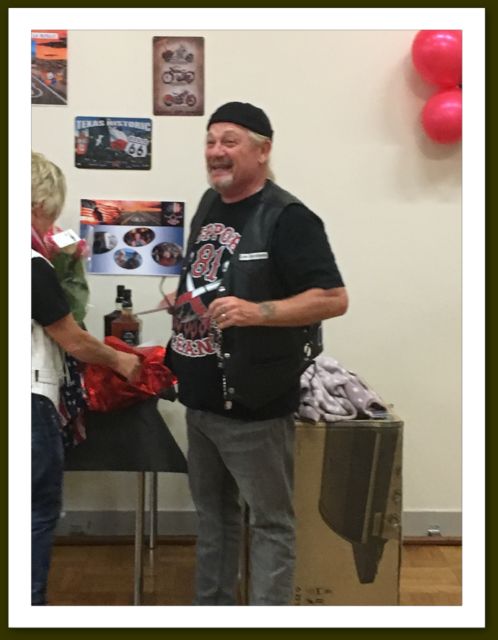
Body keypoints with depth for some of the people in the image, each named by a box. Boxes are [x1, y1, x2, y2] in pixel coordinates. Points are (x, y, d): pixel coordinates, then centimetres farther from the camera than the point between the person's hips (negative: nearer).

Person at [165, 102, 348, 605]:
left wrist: (256, 312, -29)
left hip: (254, 403, -8)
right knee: (213, 512, 20)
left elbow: (333, 298, -19)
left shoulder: (287, 217, -15)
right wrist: (186, 299, 6)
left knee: (269, 521, 5)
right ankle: (211, 606, 35)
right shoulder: (209, 202, 11)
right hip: (201, 398, 9)